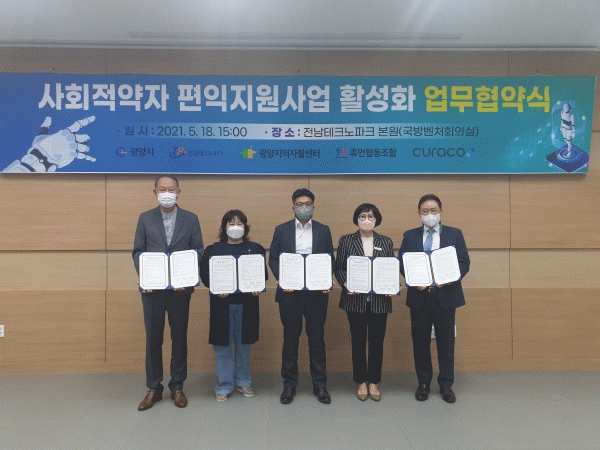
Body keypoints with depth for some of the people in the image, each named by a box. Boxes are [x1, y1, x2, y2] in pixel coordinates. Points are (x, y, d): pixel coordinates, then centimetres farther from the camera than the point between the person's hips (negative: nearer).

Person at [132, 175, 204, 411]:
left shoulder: (191, 219, 5)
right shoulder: (145, 218, 7)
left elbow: (198, 251, 3)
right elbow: (138, 251, 6)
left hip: (180, 288, 0)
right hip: (152, 288, 1)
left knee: (179, 338, 8)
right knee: (153, 338, 7)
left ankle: (177, 387, 22)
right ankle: (153, 389, 22)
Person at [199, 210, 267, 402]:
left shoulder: (256, 249, 11)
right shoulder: (213, 249, 7)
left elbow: (263, 273, 8)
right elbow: (205, 274, 0)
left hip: (247, 302, 1)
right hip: (221, 303, -1)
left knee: (244, 343, 9)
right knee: (222, 344, 2)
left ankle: (244, 382, 26)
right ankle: (224, 386, 15)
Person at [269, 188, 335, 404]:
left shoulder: (324, 230, 8)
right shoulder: (281, 230, 6)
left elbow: (330, 259, 8)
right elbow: (273, 259, 5)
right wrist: (281, 279, -11)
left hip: (317, 293, 1)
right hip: (290, 293, 0)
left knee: (317, 339, 7)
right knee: (290, 339, 8)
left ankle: (320, 385, 19)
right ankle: (289, 385, 21)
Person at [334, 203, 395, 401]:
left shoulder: (386, 242, 10)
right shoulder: (346, 240, 5)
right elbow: (339, 267, 2)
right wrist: (346, 284, -14)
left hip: (379, 301, 1)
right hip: (355, 300, -1)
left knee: (377, 342, 6)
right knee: (358, 342, 6)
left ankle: (373, 382, 20)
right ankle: (361, 382, 20)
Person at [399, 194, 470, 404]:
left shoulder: (455, 234, 6)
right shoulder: (410, 236, 8)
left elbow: (464, 263, 1)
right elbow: (402, 263, 3)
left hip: (445, 295, 0)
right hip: (419, 296, 1)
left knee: (446, 342, 6)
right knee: (420, 342, 8)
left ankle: (446, 385, 21)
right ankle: (423, 383, 23)